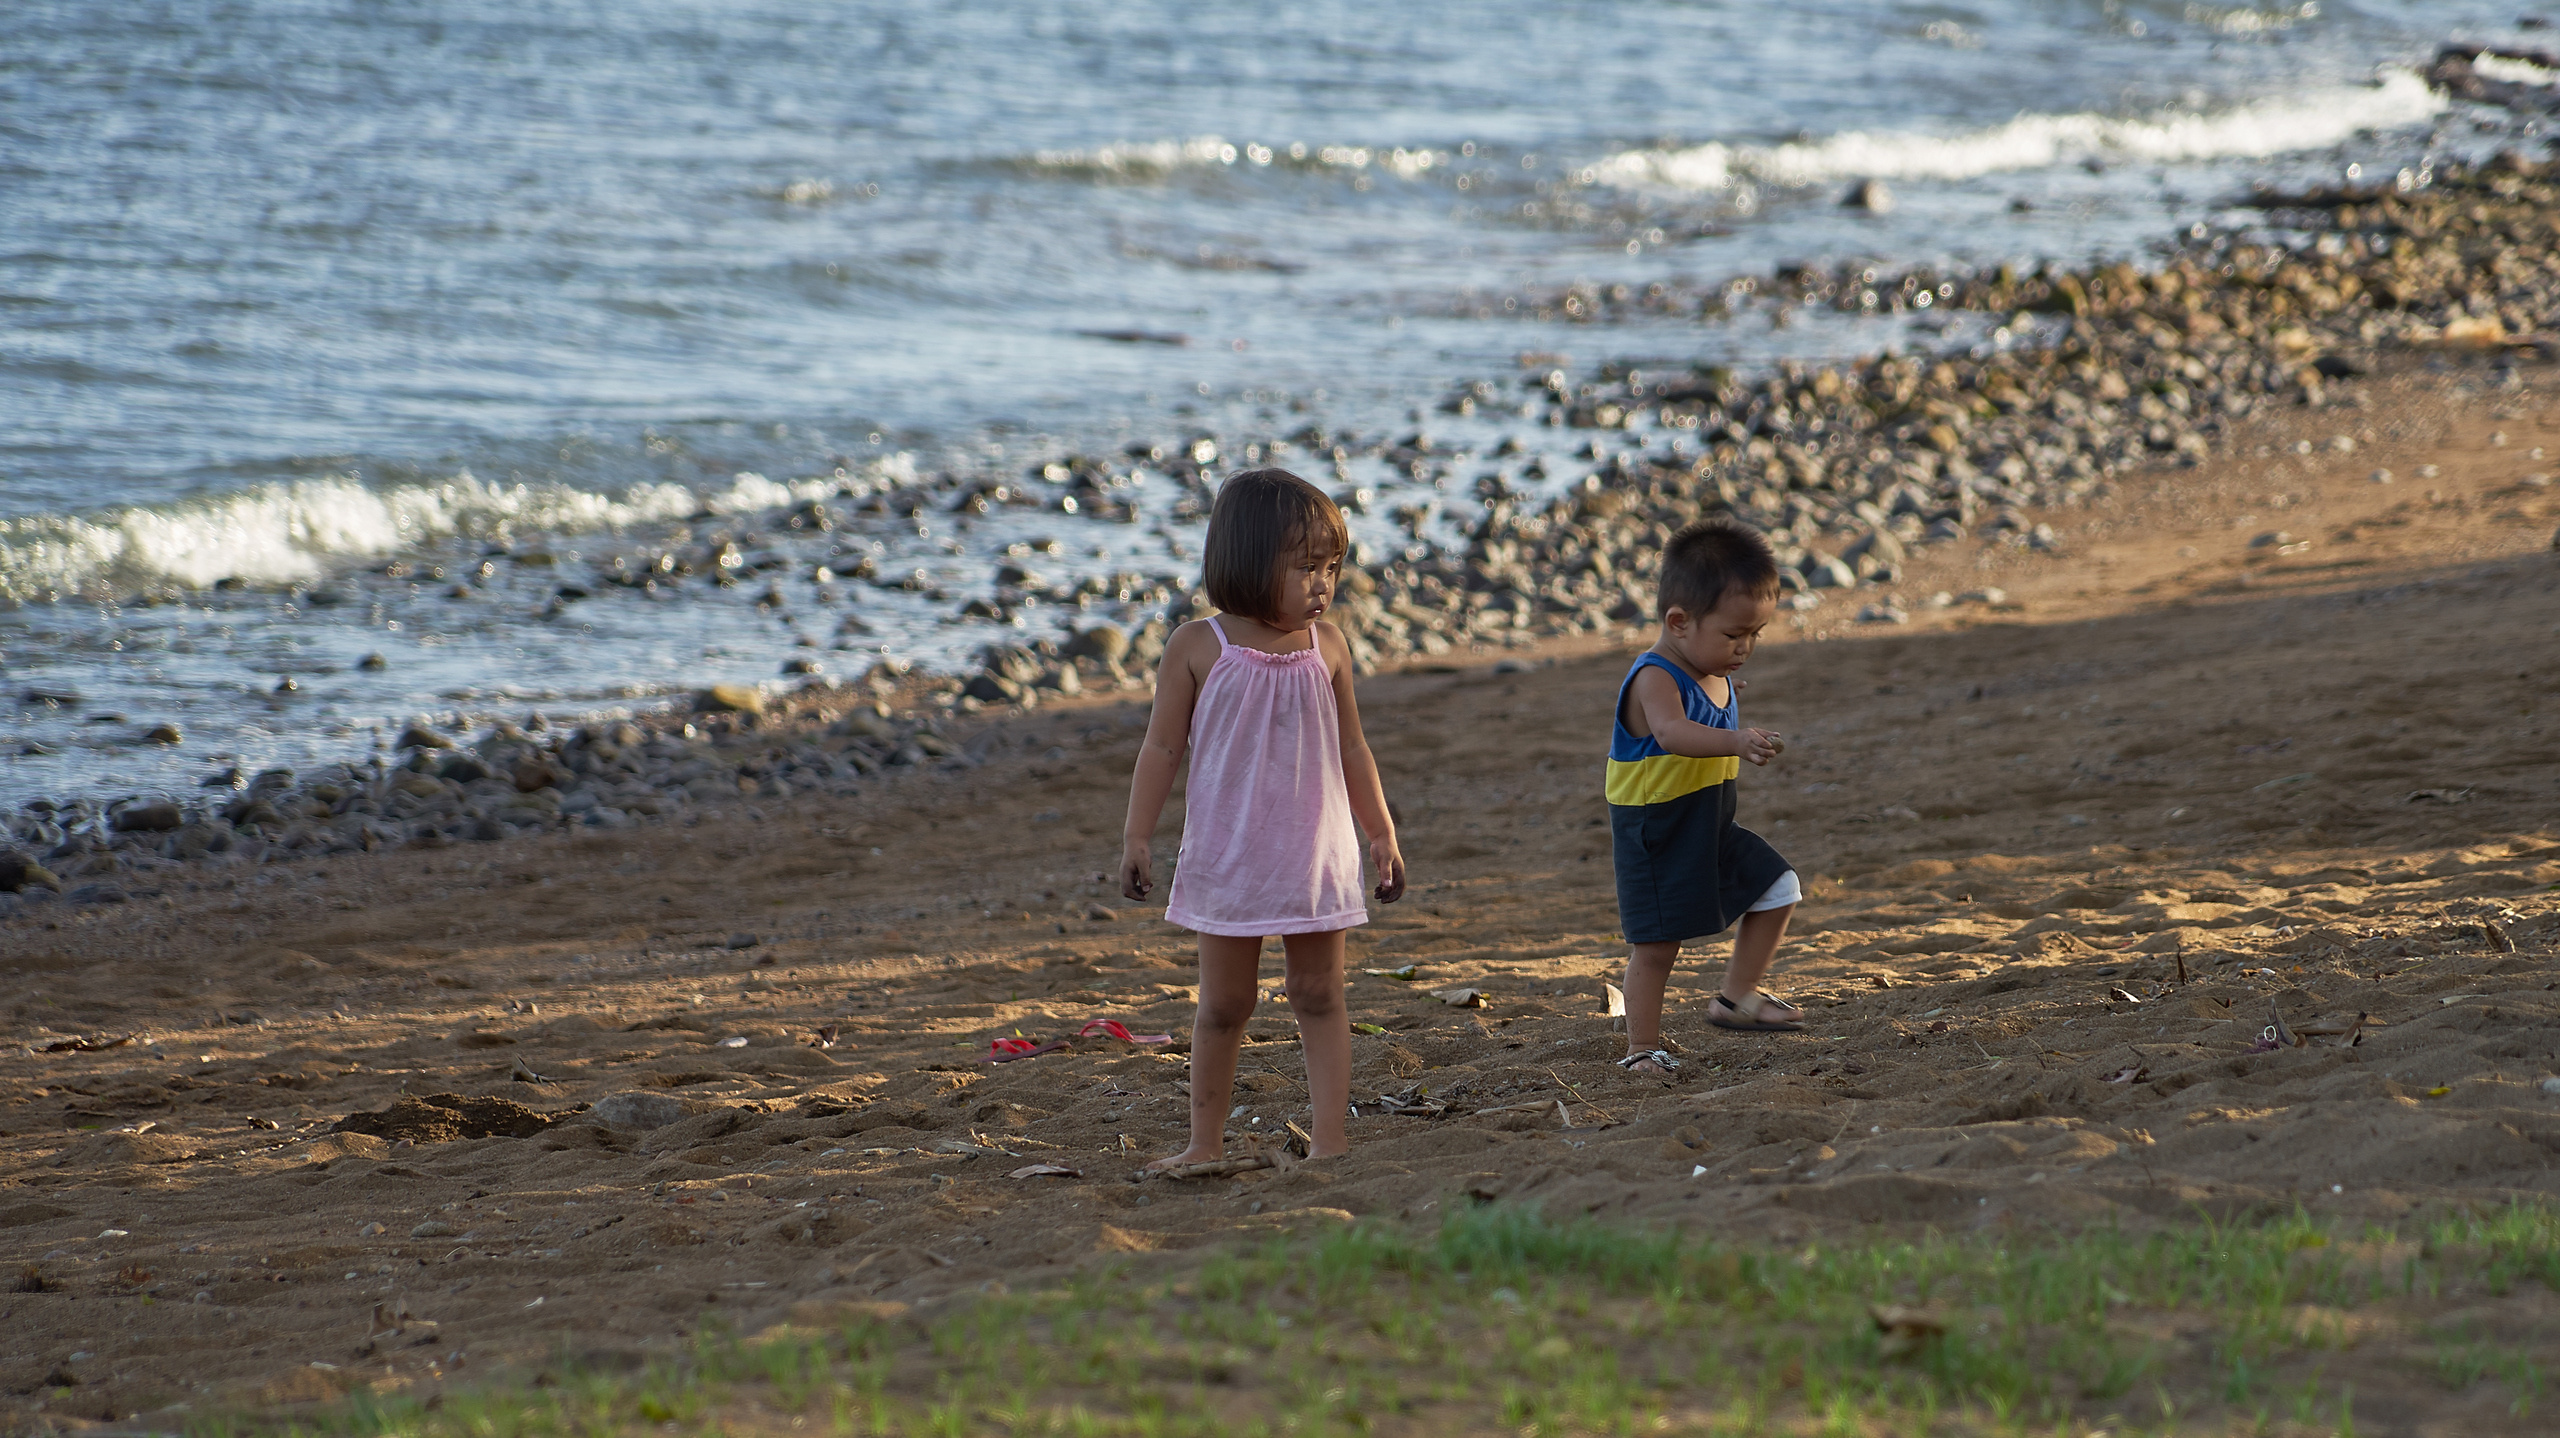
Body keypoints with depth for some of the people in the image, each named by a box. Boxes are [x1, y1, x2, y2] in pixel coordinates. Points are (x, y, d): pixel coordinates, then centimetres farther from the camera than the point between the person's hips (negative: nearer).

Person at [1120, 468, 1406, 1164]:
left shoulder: (1326, 646, 2)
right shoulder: (1199, 648, -7)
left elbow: (1351, 749, 11)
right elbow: (1162, 747, -2)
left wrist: (1382, 834, 12)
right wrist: (1136, 837, -6)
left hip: (1315, 854, 2)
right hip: (1228, 857, -2)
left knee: (1319, 996, 3)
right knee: (1224, 1002, 7)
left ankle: (1330, 1138, 5)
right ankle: (1206, 1141, 16)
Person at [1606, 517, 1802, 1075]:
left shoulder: (1717, 678, 6)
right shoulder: (1654, 680, -24)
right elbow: (1673, 733, -47)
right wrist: (1737, 742, -59)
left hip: (1712, 830, 8)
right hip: (1658, 837, -8)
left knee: (1778, 889, 5)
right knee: (1657, 943, -3)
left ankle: (1737, 997, 17)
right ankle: (1642, 1048, 9)